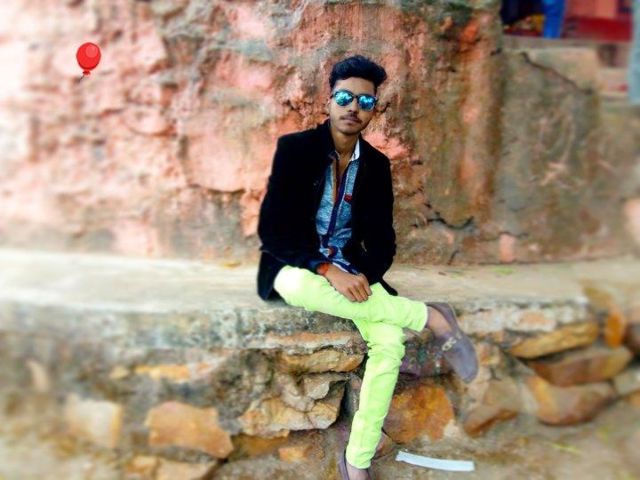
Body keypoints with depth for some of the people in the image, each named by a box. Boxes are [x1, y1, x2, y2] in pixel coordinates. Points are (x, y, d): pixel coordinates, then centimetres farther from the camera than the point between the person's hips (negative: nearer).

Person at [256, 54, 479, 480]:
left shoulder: (377, 164, 4)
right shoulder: (294, 148, -8)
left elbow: (383, 239, 3)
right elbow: (271, 229, -16)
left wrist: (365, 276, -19)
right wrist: (327, 269, -27)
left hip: (350, 270, 3)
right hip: (297, 267, -2)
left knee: (390, 339, -25)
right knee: (294, 285, -39)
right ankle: (430, 316, -26)